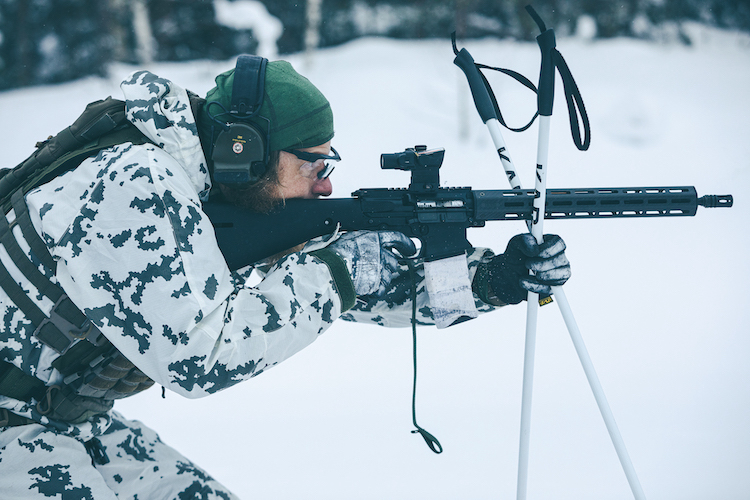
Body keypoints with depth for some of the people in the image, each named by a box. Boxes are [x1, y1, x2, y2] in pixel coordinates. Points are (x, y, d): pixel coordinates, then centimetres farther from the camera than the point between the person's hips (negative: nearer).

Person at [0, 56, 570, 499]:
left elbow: (359, 291, 3)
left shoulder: (235, 203, -2)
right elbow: (200, 354, -33)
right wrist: (332, 272, -25)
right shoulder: (136, 189, -28)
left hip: (75, 417, 9)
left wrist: (491, 280, -8)